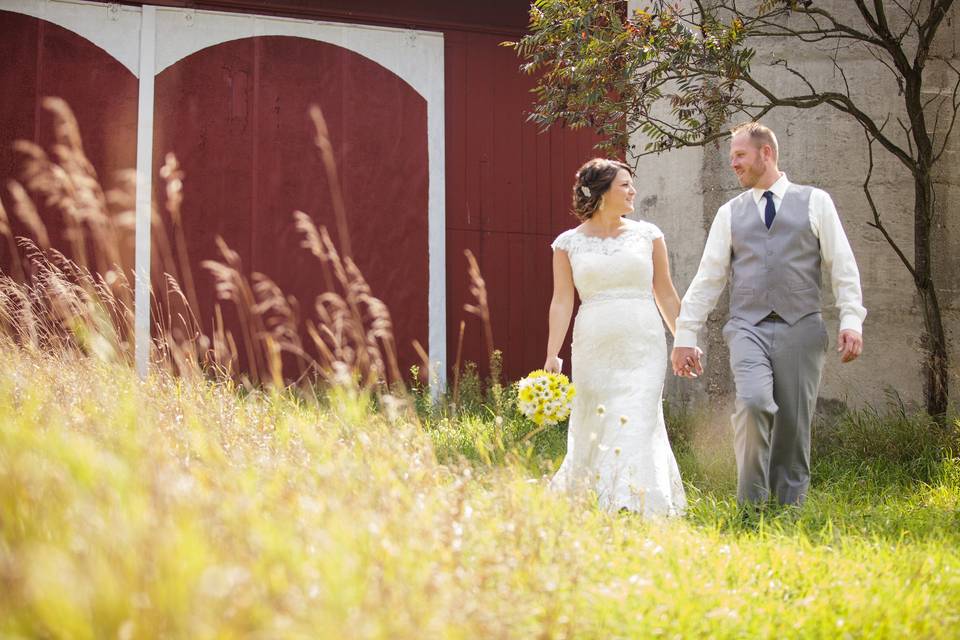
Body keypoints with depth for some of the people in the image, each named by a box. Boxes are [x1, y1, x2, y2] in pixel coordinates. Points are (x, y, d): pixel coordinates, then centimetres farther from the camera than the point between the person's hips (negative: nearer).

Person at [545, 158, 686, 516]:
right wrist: (552, 355, -6)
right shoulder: (569, 243, 4)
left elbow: (665, 293, 12)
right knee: (592, 427, 6)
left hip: (643, 346, 0)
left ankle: (629, 506, -7)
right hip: (593, 348, 0)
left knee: (636, 426, -9)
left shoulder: (647, 235, 7)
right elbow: (562, 301, 1)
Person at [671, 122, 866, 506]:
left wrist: (851, 320, -7)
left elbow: (842, 266, 5)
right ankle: (750, 503, -13)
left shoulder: (814, 202, 9)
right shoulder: (730, 213, 15)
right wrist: (685, 335, 8)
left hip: (800, 329, 0)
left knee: (794, 427, 0)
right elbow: (708, 277, 13)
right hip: (748, 327, 0)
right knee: (753, 402, -23)